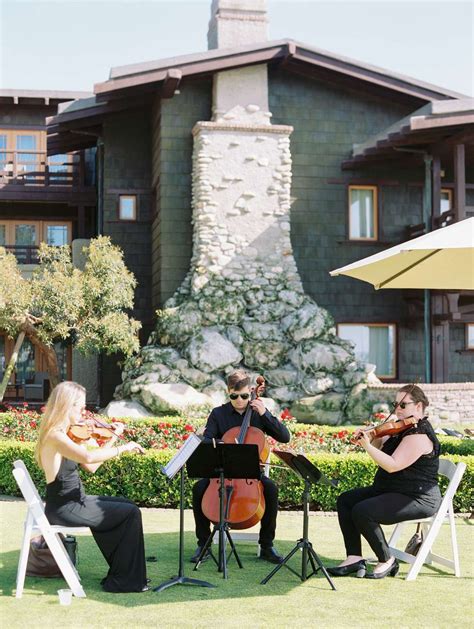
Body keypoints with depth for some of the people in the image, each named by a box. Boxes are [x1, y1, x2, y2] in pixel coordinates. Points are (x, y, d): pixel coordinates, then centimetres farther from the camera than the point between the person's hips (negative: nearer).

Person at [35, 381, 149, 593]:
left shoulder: (66, 434, 9)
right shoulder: (55, 436, -21)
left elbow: (91, 467, 12)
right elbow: (88, 457, -38)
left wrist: (113, 438, 9)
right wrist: (123, 448, -28)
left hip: (73, 502, 10)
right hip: (64, 509, -10)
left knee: (127, 506, 19)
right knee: (131, 514, -10)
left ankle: (121, 573, 21)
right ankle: (125, 580, -1)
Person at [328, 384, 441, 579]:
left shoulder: (420, 435, -20)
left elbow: (393, 465, -28)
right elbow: (380, 446, 21)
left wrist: (367, 446, -28)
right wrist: (369, 437, -1)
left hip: (418, 499, -11)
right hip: (391, 490, 11)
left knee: (362, 511, -26)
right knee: (345, 500, 2)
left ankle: (387, 561, -8)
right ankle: (354, 558, -4)